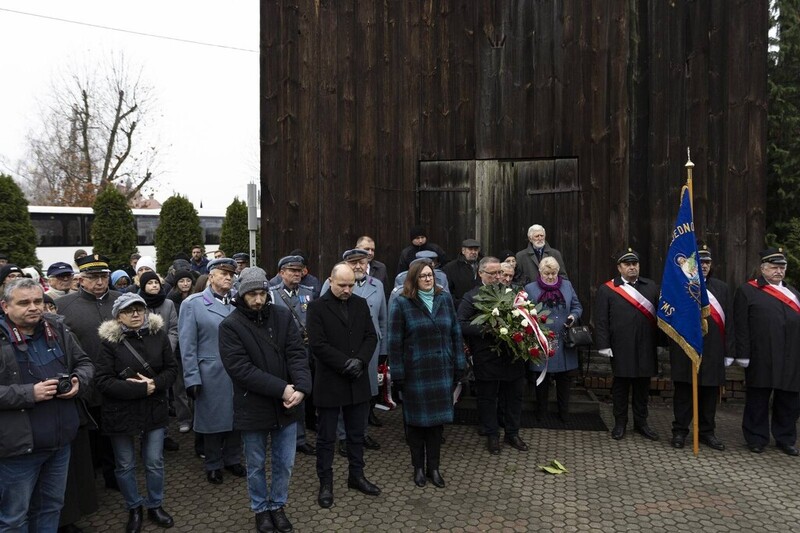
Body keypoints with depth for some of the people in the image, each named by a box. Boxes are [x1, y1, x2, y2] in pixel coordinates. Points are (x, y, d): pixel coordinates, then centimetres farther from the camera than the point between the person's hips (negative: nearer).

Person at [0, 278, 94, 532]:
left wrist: (78, 382, -8)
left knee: (52, 506, 22)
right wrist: (29, 394, -24)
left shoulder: (57, 329, 3)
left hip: (61, 440, 5)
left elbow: (84, 363, 12)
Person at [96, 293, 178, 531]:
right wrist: (141, 389, -21)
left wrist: (154, 383, -19)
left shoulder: (158, 334, -3)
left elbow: (172, 368, 1)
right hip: (121, 413, -2)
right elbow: (103, 381, -17)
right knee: (125, 466, 13)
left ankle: (155, 505, 32)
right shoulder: (109, 340, -12)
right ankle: (134, 508, 33)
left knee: (155, 463, 12)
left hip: (154, 410, 2)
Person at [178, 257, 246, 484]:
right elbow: (187, 345, -5)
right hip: (211, 374, -3)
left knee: (237, 417, 13)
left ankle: (233, 460, 32)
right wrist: (192, 378, -9)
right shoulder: (192, 304, -3)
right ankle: (213, 465, 29)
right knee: (213, 419, 10)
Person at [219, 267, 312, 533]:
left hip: (286, 405, 3)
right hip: (253, 407, -3)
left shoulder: (283, 316, -1)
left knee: (285, 463, 15)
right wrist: (281, 389, -24)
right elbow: (240, 368, -20)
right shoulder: (230, 325, -12)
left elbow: (297, 353, -5)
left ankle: (277, 506, 37)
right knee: (256, 465, 15)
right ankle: (261, 509, 37)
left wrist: (301, 387, -22)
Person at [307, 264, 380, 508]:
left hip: (357, 381, 5)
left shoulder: (361, 304, 6)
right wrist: (345, 363, -18)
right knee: (326, 437, 7)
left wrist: (360, 360, -13)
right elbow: (317, 344, -16)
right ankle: (325, 483, 20)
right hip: (329, 382, -4)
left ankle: (356, 476, 31)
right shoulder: (317, 306, -9)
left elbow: (371, 336, 4)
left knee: (357, 433, 16)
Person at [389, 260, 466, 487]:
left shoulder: (445, 299, 5)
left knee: (438, 418, 10)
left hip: (442, 371, 3)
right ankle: (418, 467, 25)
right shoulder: (402, 304, -7)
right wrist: (398, 373, -10)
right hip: (415, 372, -3)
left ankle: (434, 467, 25)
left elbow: (455, 333, 8)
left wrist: (459, 364, 5)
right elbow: (395, 341, -7)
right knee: (416, 420, 9)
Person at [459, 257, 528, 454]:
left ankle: (512, 434, 31)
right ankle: (492, 436, 26)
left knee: (514, 396, 14)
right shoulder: (471, 297, -5)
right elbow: (461, 324, -13)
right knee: (488, 398, 10)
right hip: (486, 359, -3)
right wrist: (484, 330, -22)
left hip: (513, 356, 4)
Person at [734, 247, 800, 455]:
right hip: (761, 358, -5)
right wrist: (743, 355, -12)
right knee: (758, 400, 4)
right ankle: (757, 438, 16)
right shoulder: (747, 291, -1)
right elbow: (741, 327, -6)